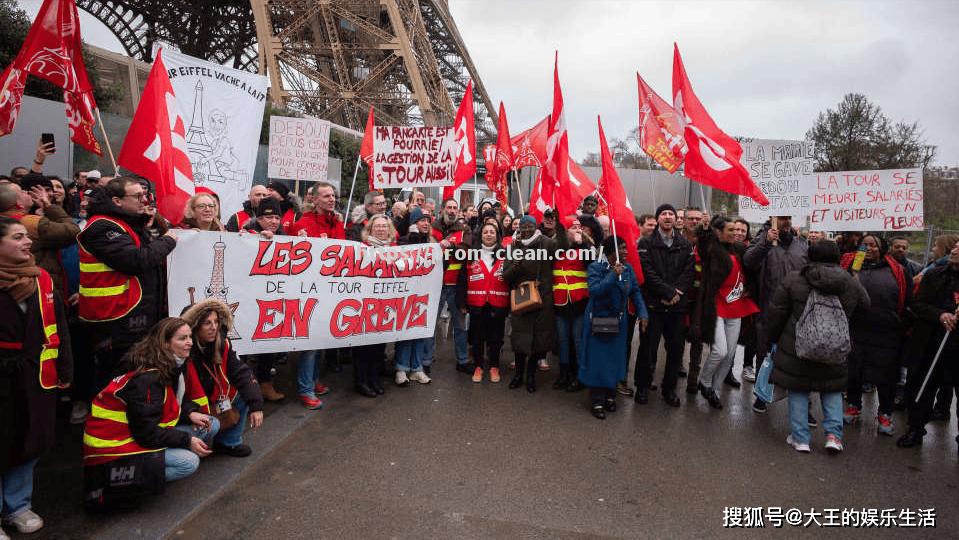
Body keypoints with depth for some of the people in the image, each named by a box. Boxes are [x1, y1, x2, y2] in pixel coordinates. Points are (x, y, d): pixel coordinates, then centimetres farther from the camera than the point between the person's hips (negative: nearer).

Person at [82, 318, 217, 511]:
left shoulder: (173, 365, 2)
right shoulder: (145, 379, -26)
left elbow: (176, 401, 15)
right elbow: (147, 433, -25)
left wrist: (191, 413, -5)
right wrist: (187, 440, -21)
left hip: (149, 434, 10)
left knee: (211, 425, -2)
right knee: (188, 462, -26)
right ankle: (119, 482, -10)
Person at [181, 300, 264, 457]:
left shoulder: (222, 344, -10)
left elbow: (241, 373, -11)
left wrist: (256, 406, -21)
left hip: (213, 401, 6)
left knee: (246, 392, -8)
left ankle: (229, 443, 4)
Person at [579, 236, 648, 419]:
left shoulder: (628, 268, -1)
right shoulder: (596, 267, -14)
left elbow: (636, 292, 4)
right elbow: (594, 290, -27)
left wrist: (642, 313, -7)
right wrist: (613, 275, -32)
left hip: (618, 322, 4)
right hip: (598, 322, -4)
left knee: (614, 360, 11)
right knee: (597, 361, 0)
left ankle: (610, 396, 27)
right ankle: (597, 401, 10)